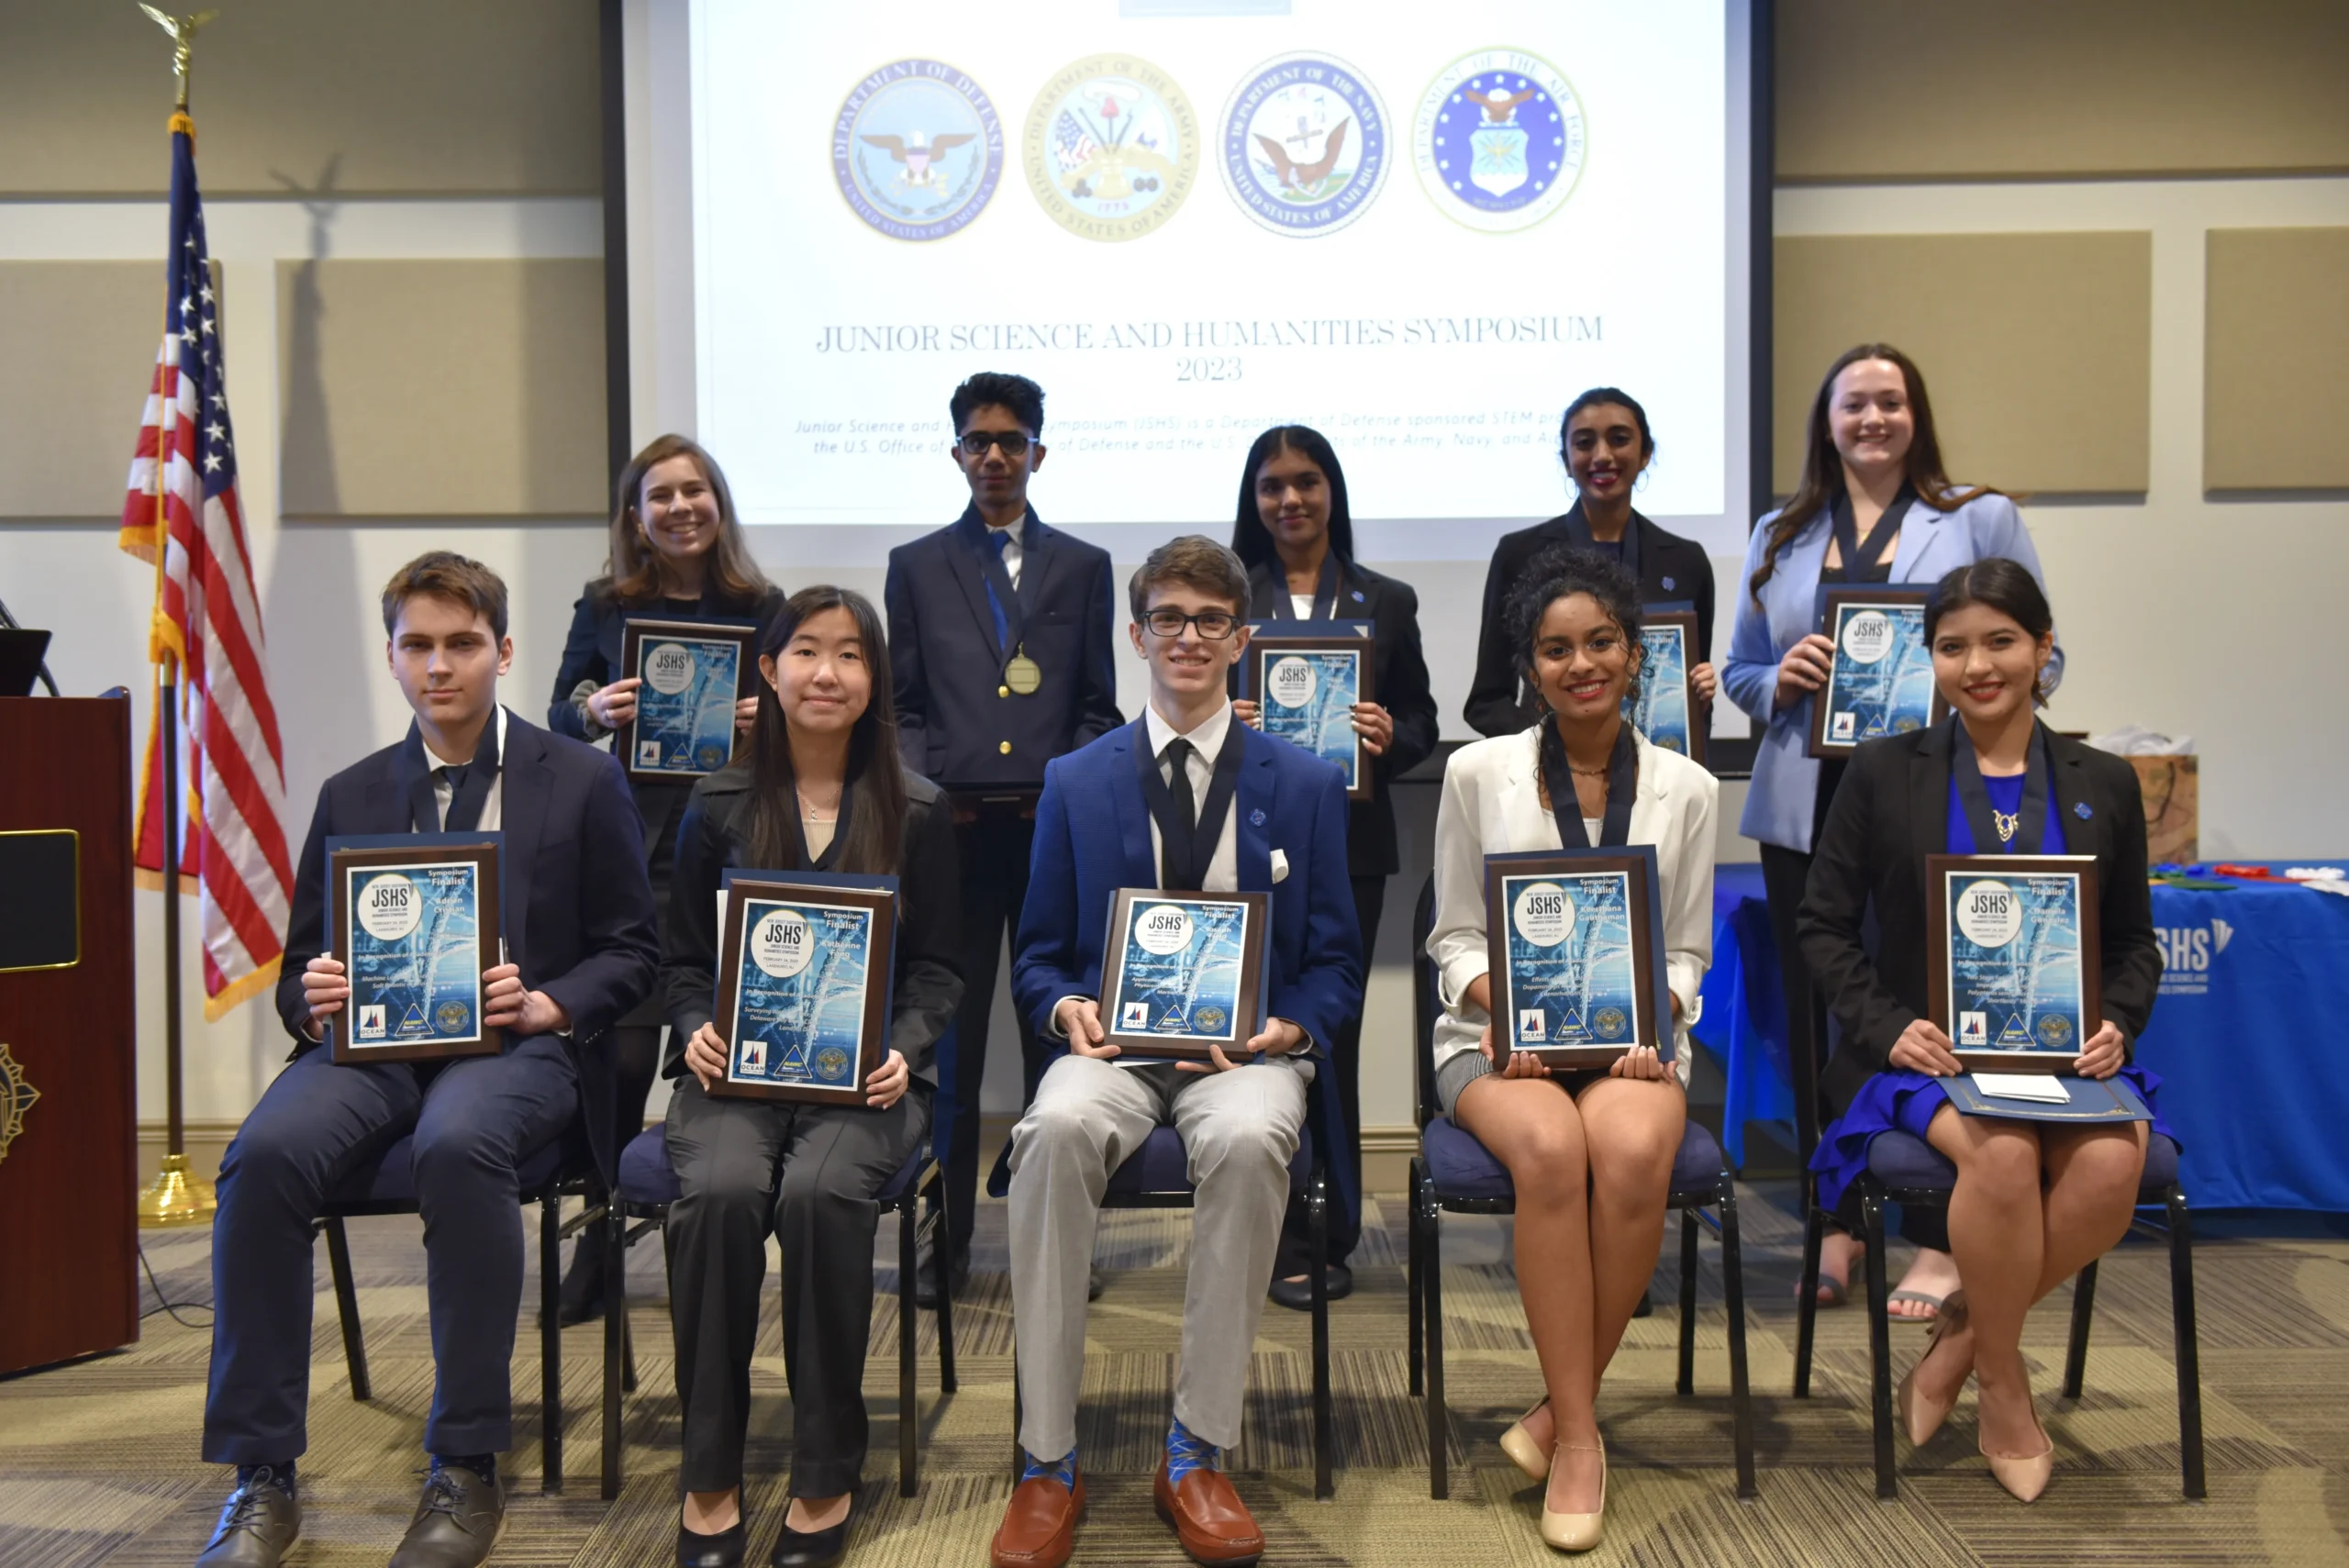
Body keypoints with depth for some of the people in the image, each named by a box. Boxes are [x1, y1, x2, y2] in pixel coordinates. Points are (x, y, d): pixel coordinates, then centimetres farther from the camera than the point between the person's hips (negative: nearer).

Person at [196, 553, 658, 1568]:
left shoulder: (582, 781, 10)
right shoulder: (352, 796, 19)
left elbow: (631, 950, 7)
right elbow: (301, 965, 19)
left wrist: (544, 1004, -12)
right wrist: (313, 1004, -5)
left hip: (519, 1043, -3)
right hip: (373, 1040, 3)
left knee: (460, 1143, -37)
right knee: (265, 1152, -29)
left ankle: (467, 1469, -24)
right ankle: (262, 1476, -17)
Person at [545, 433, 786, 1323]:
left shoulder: (761, 606, 5)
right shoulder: (605, 608, 6)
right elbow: (557, 716, 11)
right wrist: (594, 713, -10)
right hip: (635, 845, 0)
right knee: (625, 1049, -4)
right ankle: (603, 1242, 10)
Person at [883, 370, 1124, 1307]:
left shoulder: (1084, 567, 13)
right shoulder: (916, 565, 13)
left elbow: (1098, 705, 10)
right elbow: (902, 705, 10)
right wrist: (926, 790, -6)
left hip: (1055, 825, 0)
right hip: (954, 827, 0)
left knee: (1055, 1034, 4)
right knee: (949, 1039, 2)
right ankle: (947, 1239, 12)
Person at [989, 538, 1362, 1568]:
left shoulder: (1306, 784, 11)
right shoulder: (1076, 781, 12)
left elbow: (1335, 962, 11)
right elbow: (1038, 957, 14)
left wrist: (1290, 1028, -11)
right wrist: (1069, 1011, -9)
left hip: (1249, 1047, 0)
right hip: (1115, 1042, 1)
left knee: (1246, 1139, -37)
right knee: (1056, 1129, -35)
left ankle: (1196, 1458, -21)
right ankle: (1048, 1463, -24)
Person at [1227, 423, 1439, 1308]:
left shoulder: (1387, 602, 11)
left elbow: (1421, 721, 10)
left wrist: (1388, 737, -12)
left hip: (1350, 844, 1)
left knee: (1332, 1035, 5)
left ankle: (1323, 1236, 17)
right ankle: (1298, 1239, 10)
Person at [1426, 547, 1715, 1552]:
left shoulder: (1686, 789, 9)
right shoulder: (1478, 773, 5)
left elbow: (1689, 952, 10)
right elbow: (1454, 939, 6)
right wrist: (1507, 1012, -13)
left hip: (1631, 1038, 1)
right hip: (1499, 1037, -1)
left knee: (1633, 1156, -34)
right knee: (1551, 1151, -35)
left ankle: (1562, 1411, -15)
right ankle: (1580, 1433, -22)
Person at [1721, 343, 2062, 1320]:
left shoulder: (1981, 521, 7)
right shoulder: (1779, 537, 15)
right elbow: (1740, 670, 16)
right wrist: (1781, 678, -6)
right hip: (1807, 808, 3)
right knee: (1819, 1018, 7)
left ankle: (1937, 1246, 8)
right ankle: (1835, 1227, 20)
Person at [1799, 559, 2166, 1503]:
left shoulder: (2104, 785, 13)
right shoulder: (1883, 771, 6)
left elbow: (2134, 941, 17)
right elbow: (1825, 926, 4)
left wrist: (2113, 1025, -4)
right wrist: (1889, 1028, -11)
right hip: (1925, 1048, -2)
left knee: (2112, 1165, -30)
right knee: (2003, 1153, -34)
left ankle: (1962, 1339, -5)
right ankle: (2002, 1383, -8)